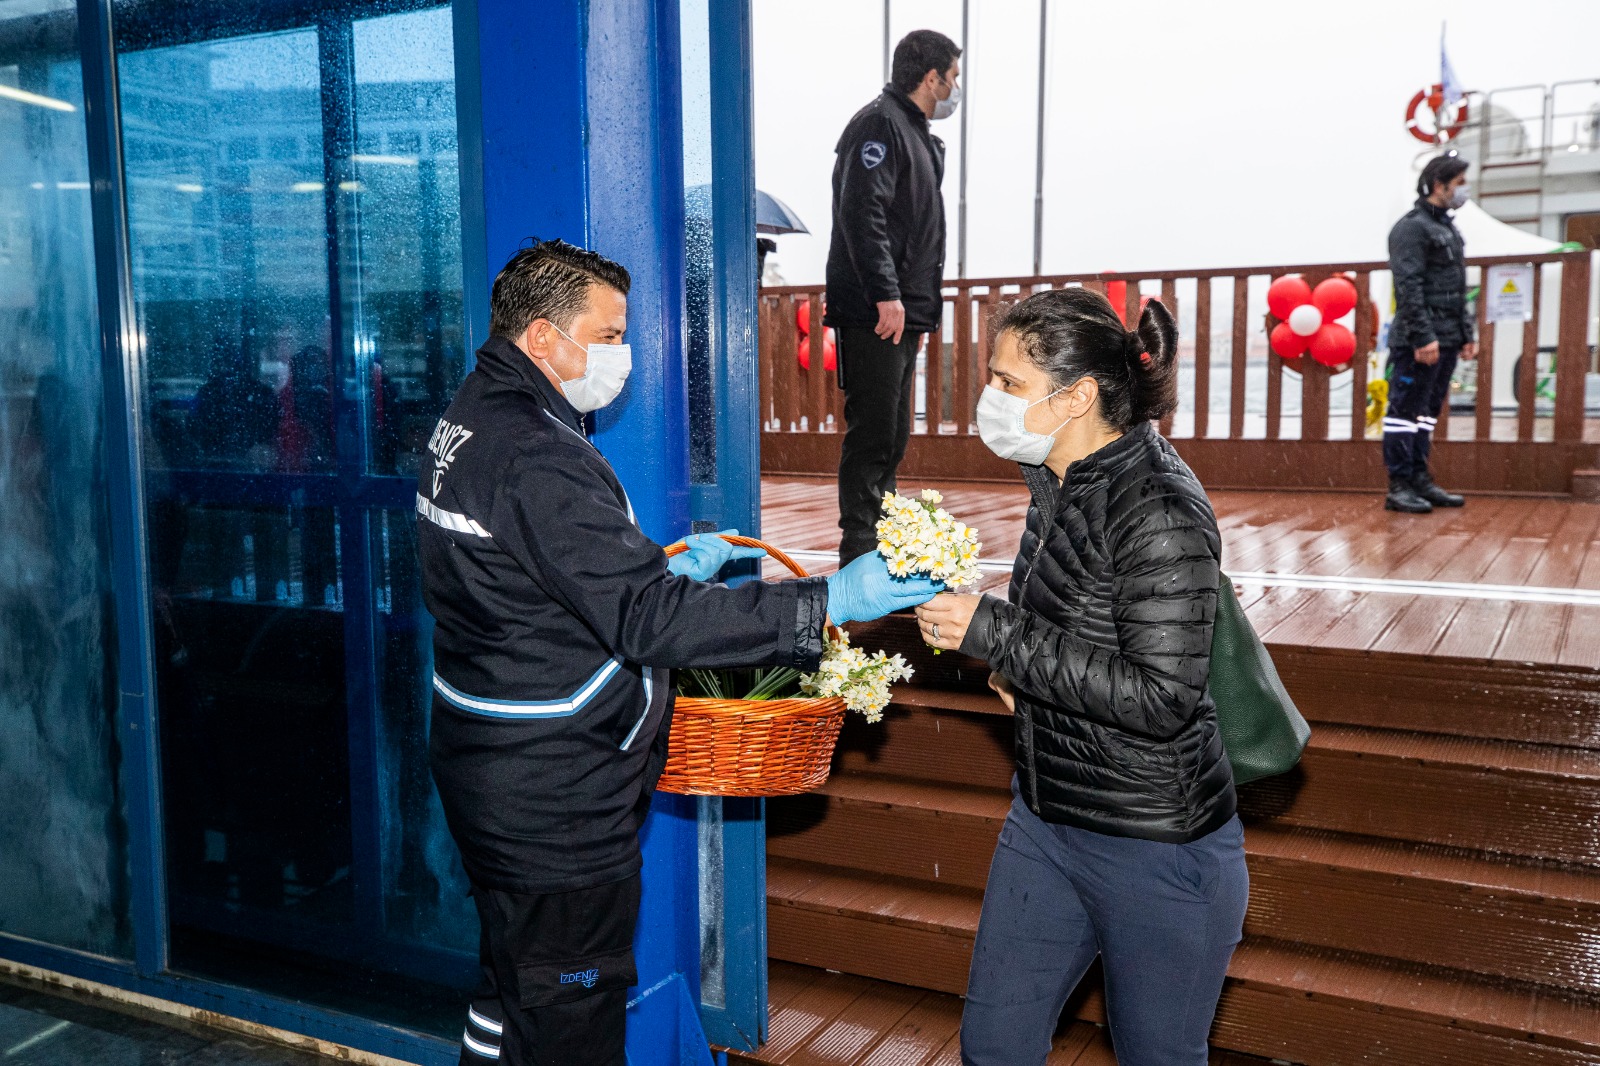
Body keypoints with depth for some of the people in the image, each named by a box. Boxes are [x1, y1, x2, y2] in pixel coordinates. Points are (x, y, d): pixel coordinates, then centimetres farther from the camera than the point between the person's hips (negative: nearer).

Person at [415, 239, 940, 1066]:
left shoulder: (470, 423, 8)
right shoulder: (535, 460, -25)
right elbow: (647, 619, -29)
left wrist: (671, 569, 11)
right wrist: (828, 603, -29)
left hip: (489, 770, 10)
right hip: (553, 804, -10)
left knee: (513, 985, 25)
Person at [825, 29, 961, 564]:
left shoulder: (916, 133, 22)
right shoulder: (880, 124, -9)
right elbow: (861, 213, -20)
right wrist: (886, 294, -24)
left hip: (903, 312, 10)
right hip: (875, 314, -10)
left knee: (892, 438, 13)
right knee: (871, 434, -9)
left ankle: (879, 548, 20)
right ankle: (858, 556, -5)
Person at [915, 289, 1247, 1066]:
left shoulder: (1159, 511, -22)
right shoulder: (1059, 487, 4)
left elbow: (1162, 697, -27)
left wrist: (995, 633, -24)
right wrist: (1022, 671, 0)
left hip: (1156, 845, -8)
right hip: (1047, 819, 8)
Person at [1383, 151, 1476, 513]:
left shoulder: (1447, 228, 19)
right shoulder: (1412, 227, -9)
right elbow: (1409, 287, -17)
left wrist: (1466, 334, 19)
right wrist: (1423, 337, -22)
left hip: (1446, 342, 9)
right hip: (1419, 344, -9)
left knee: (1427, 413, 12)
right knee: (1406, 412, -5)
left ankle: (1420, 481, 17)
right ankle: (1399, 487, -1)